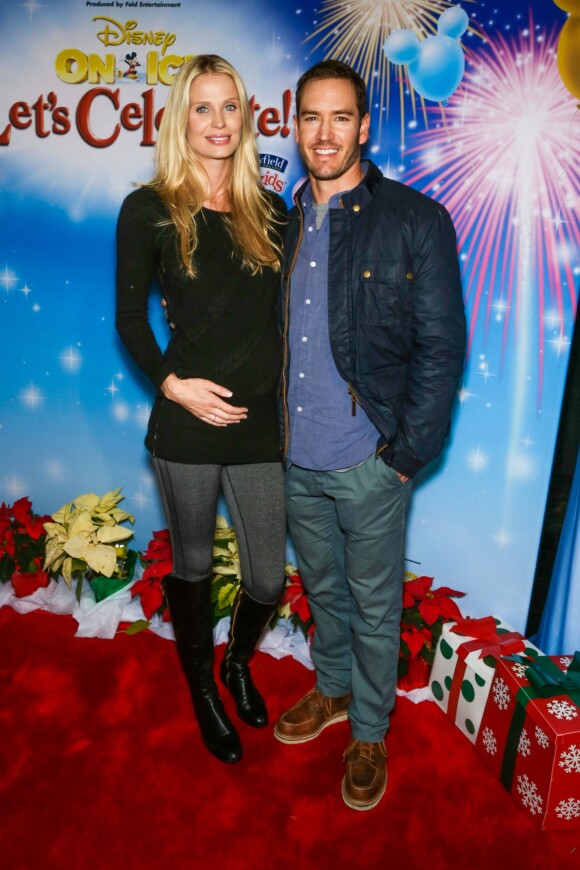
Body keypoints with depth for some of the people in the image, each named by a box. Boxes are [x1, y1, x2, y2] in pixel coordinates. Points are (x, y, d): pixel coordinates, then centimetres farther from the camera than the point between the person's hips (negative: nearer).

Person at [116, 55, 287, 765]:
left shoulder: (269, 210, 9)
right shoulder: (149, 210, -1)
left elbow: (283, 312, 12)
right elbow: (130, 318, 0)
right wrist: (172, 383, -14)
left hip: (261, 423, 3)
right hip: (186, 425, -2)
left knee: (268, 580, 9)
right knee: (193, 567, 16)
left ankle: (238, 661, 44)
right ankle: (202, 688, 42)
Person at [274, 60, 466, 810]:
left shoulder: (417, 221, -8)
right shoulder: (284, 225, 7)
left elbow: (442, 347, -10)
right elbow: (273, 336, 11)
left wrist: (409, 454, -12)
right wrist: (273, 428, 5)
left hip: (369, 460, -4)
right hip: (295, 458, 5)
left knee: (374, 606, 12)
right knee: (323, 589, 22)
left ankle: (369, 731, 36)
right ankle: (332, 689, 47)